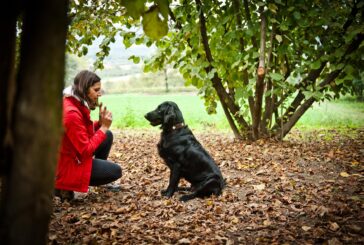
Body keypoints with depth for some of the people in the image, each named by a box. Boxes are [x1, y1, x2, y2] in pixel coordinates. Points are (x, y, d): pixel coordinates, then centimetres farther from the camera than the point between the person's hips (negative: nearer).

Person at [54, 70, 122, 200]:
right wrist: (104, 127, -19)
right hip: (69, 164, -10)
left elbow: (85, 132, 11)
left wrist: (100, 122, -6)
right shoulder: (71, 113, -30)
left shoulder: (73, 103, 1)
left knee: (108, 136, 11)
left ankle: (98, 171, 22)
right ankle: (65, 186, 0)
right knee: (116, 171, 0)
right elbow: (85, 151, -27)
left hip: (71, 155, 10)